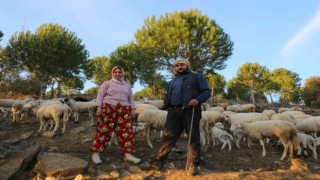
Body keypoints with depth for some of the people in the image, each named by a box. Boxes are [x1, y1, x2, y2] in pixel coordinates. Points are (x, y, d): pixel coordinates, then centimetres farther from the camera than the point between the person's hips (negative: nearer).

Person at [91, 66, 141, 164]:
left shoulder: (127, 85, 19)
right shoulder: (107, 83, 8)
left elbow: (131, 98, 18)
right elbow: (100, 95, 0)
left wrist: (132, 109, 7)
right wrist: (99, 107, -12)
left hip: (123, 110, 4)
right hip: (108, 108, -3)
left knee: (126, 131, -3)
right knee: (104, 130, -4)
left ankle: (128, 155, 0)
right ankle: (96, 153, 7)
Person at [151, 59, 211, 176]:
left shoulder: (196, 77, 11)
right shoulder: (173, 81, 28)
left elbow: (207, 91, 3)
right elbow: (168, 95, 29)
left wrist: (198, 99, -16)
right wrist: (166, 105, 8)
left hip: (190, 110, -4)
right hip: (174, 111, 4)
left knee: (193, 137, 1)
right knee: (168, 136, 0)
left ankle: (194, 164, 10)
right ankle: (158, 161, 4)